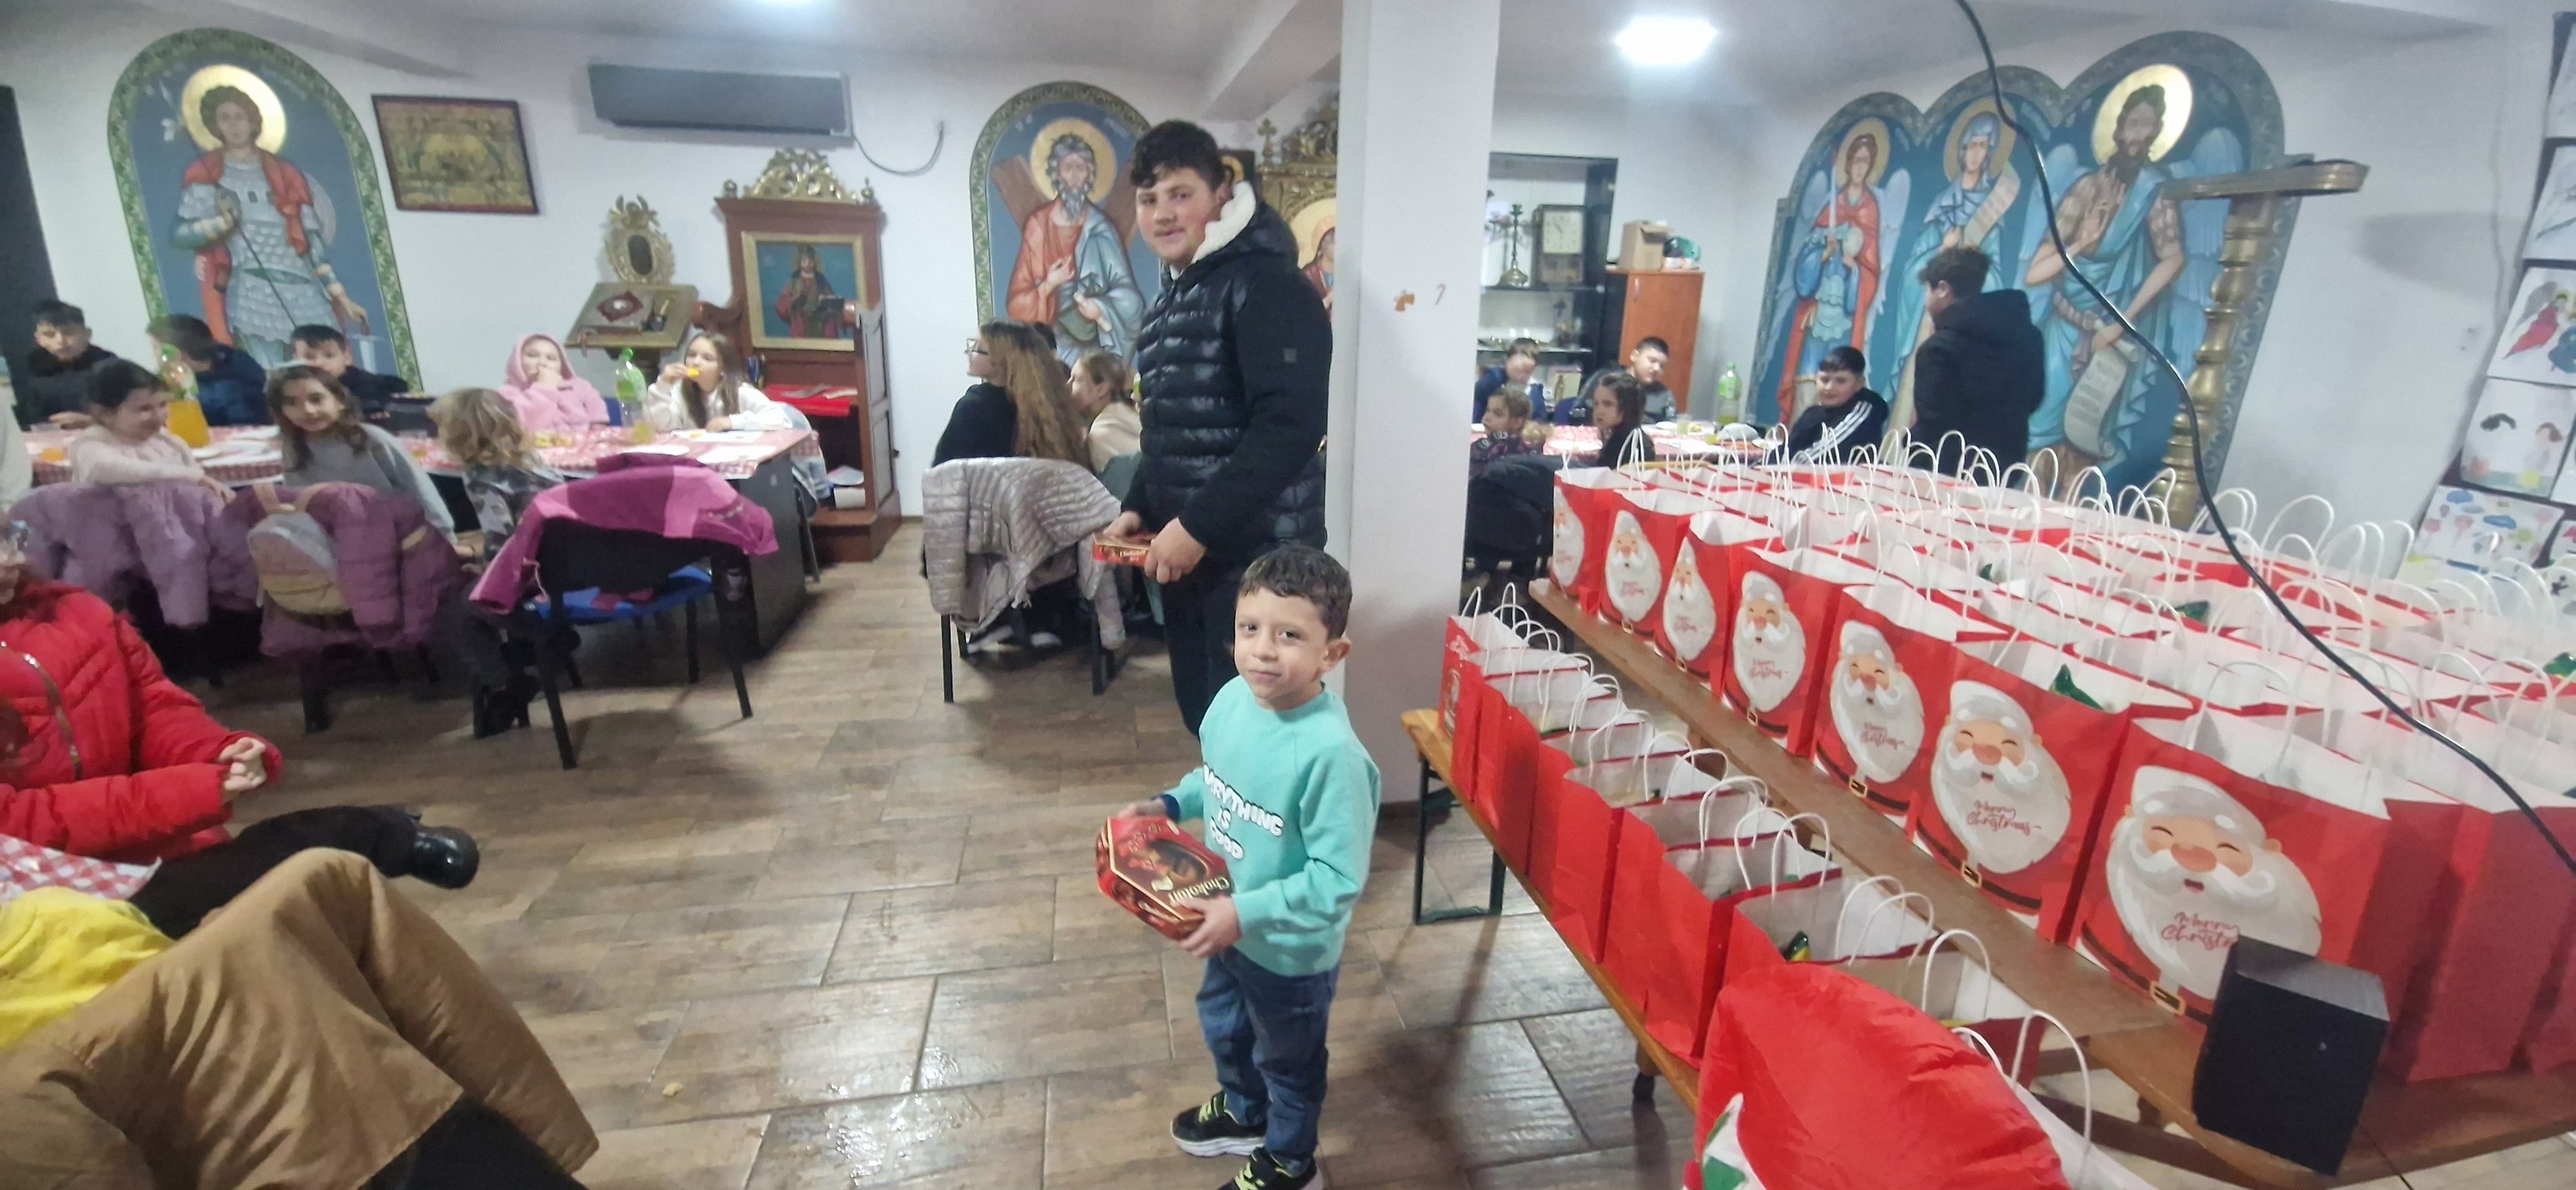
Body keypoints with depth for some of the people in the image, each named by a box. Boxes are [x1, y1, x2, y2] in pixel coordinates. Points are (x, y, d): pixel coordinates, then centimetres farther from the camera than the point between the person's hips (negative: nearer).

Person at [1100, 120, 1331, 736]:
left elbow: (1291, 426, -24)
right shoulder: (1172, 297, 17)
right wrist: (1139, 508, 9)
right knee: (1201, 712, 17)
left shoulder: (1267, 286, -13)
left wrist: (1200, 526, -24)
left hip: (1256, 556, -9)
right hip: (1185, 551, 9)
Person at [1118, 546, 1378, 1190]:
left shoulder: (1331, 754, -37)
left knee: (1287, 1060, 22)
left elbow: (1339, 879, -31)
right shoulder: (1234, 698, -14)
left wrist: (1246, 914, -30)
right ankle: (1243, 1112, 64)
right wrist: (1169, 804, -6)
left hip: (1291, 948, -7)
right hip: (1229, 924, 7)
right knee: (1222, 1023, 33)